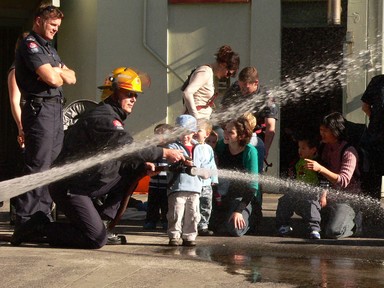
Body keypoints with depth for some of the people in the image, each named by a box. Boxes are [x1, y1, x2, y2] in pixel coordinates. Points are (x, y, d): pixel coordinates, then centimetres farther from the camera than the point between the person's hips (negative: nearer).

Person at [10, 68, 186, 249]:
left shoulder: (112, 118, 17)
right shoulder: (102, 118, -17)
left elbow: (121, 159, 14)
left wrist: (142, 166, -5)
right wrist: (164, 153, -22)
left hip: (89, 184, 10)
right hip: (70, 189, -10)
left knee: (132, 170, 6)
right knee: (97, 239, -16)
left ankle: (105, 218, 4)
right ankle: (40, 227, -4)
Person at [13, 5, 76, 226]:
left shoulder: (48, 48, 23)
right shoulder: (30, 44, -8)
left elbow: (72, 77, 17)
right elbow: (51, 78, -20)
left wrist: (59, 72, -5)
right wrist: (61, 76, 3)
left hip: (56, 109, 10)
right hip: (41, 109, -10)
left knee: (53, 165, 10)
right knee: (38, 166, -11)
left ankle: (43, 214, 15)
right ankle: (26, 219, -10)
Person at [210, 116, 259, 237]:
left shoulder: (250, 152, -18)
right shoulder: (221, 146, -5)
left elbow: (252, 185, -19)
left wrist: (239, 210, -25)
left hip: (243, 197, -4)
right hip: (222, 196, 4)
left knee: (234, 229, -23)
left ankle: (249, 219, 9)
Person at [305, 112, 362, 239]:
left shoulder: (349, 152, -16)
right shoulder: (324, 148, 6)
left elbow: (343, 181, -27)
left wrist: (320, 168, -38)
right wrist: (323, 195, -6)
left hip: (346, 198, -8)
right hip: (330, 196, 8)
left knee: (333, 232, -25)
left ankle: (354, 221, 7)